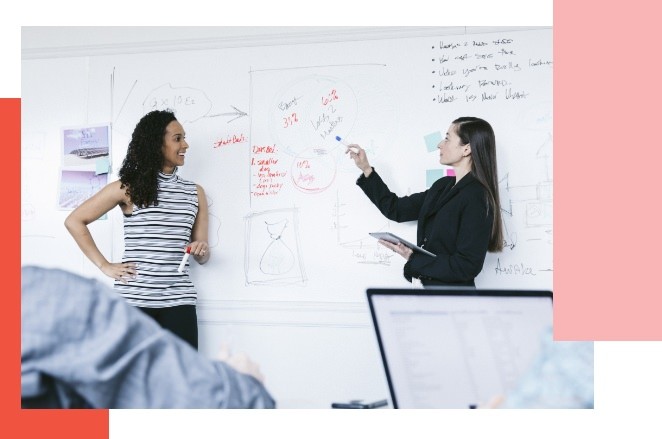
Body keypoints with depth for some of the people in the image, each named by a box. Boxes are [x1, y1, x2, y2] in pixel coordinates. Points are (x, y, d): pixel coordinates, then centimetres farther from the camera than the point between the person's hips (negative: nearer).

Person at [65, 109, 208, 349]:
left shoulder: (195, 192, 12)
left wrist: (202, 250, -7)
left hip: (179, 301, 3)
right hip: (133, 299, -3)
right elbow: (74, 221, 6)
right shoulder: (128, 188, 2)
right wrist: (104, 265, 0)